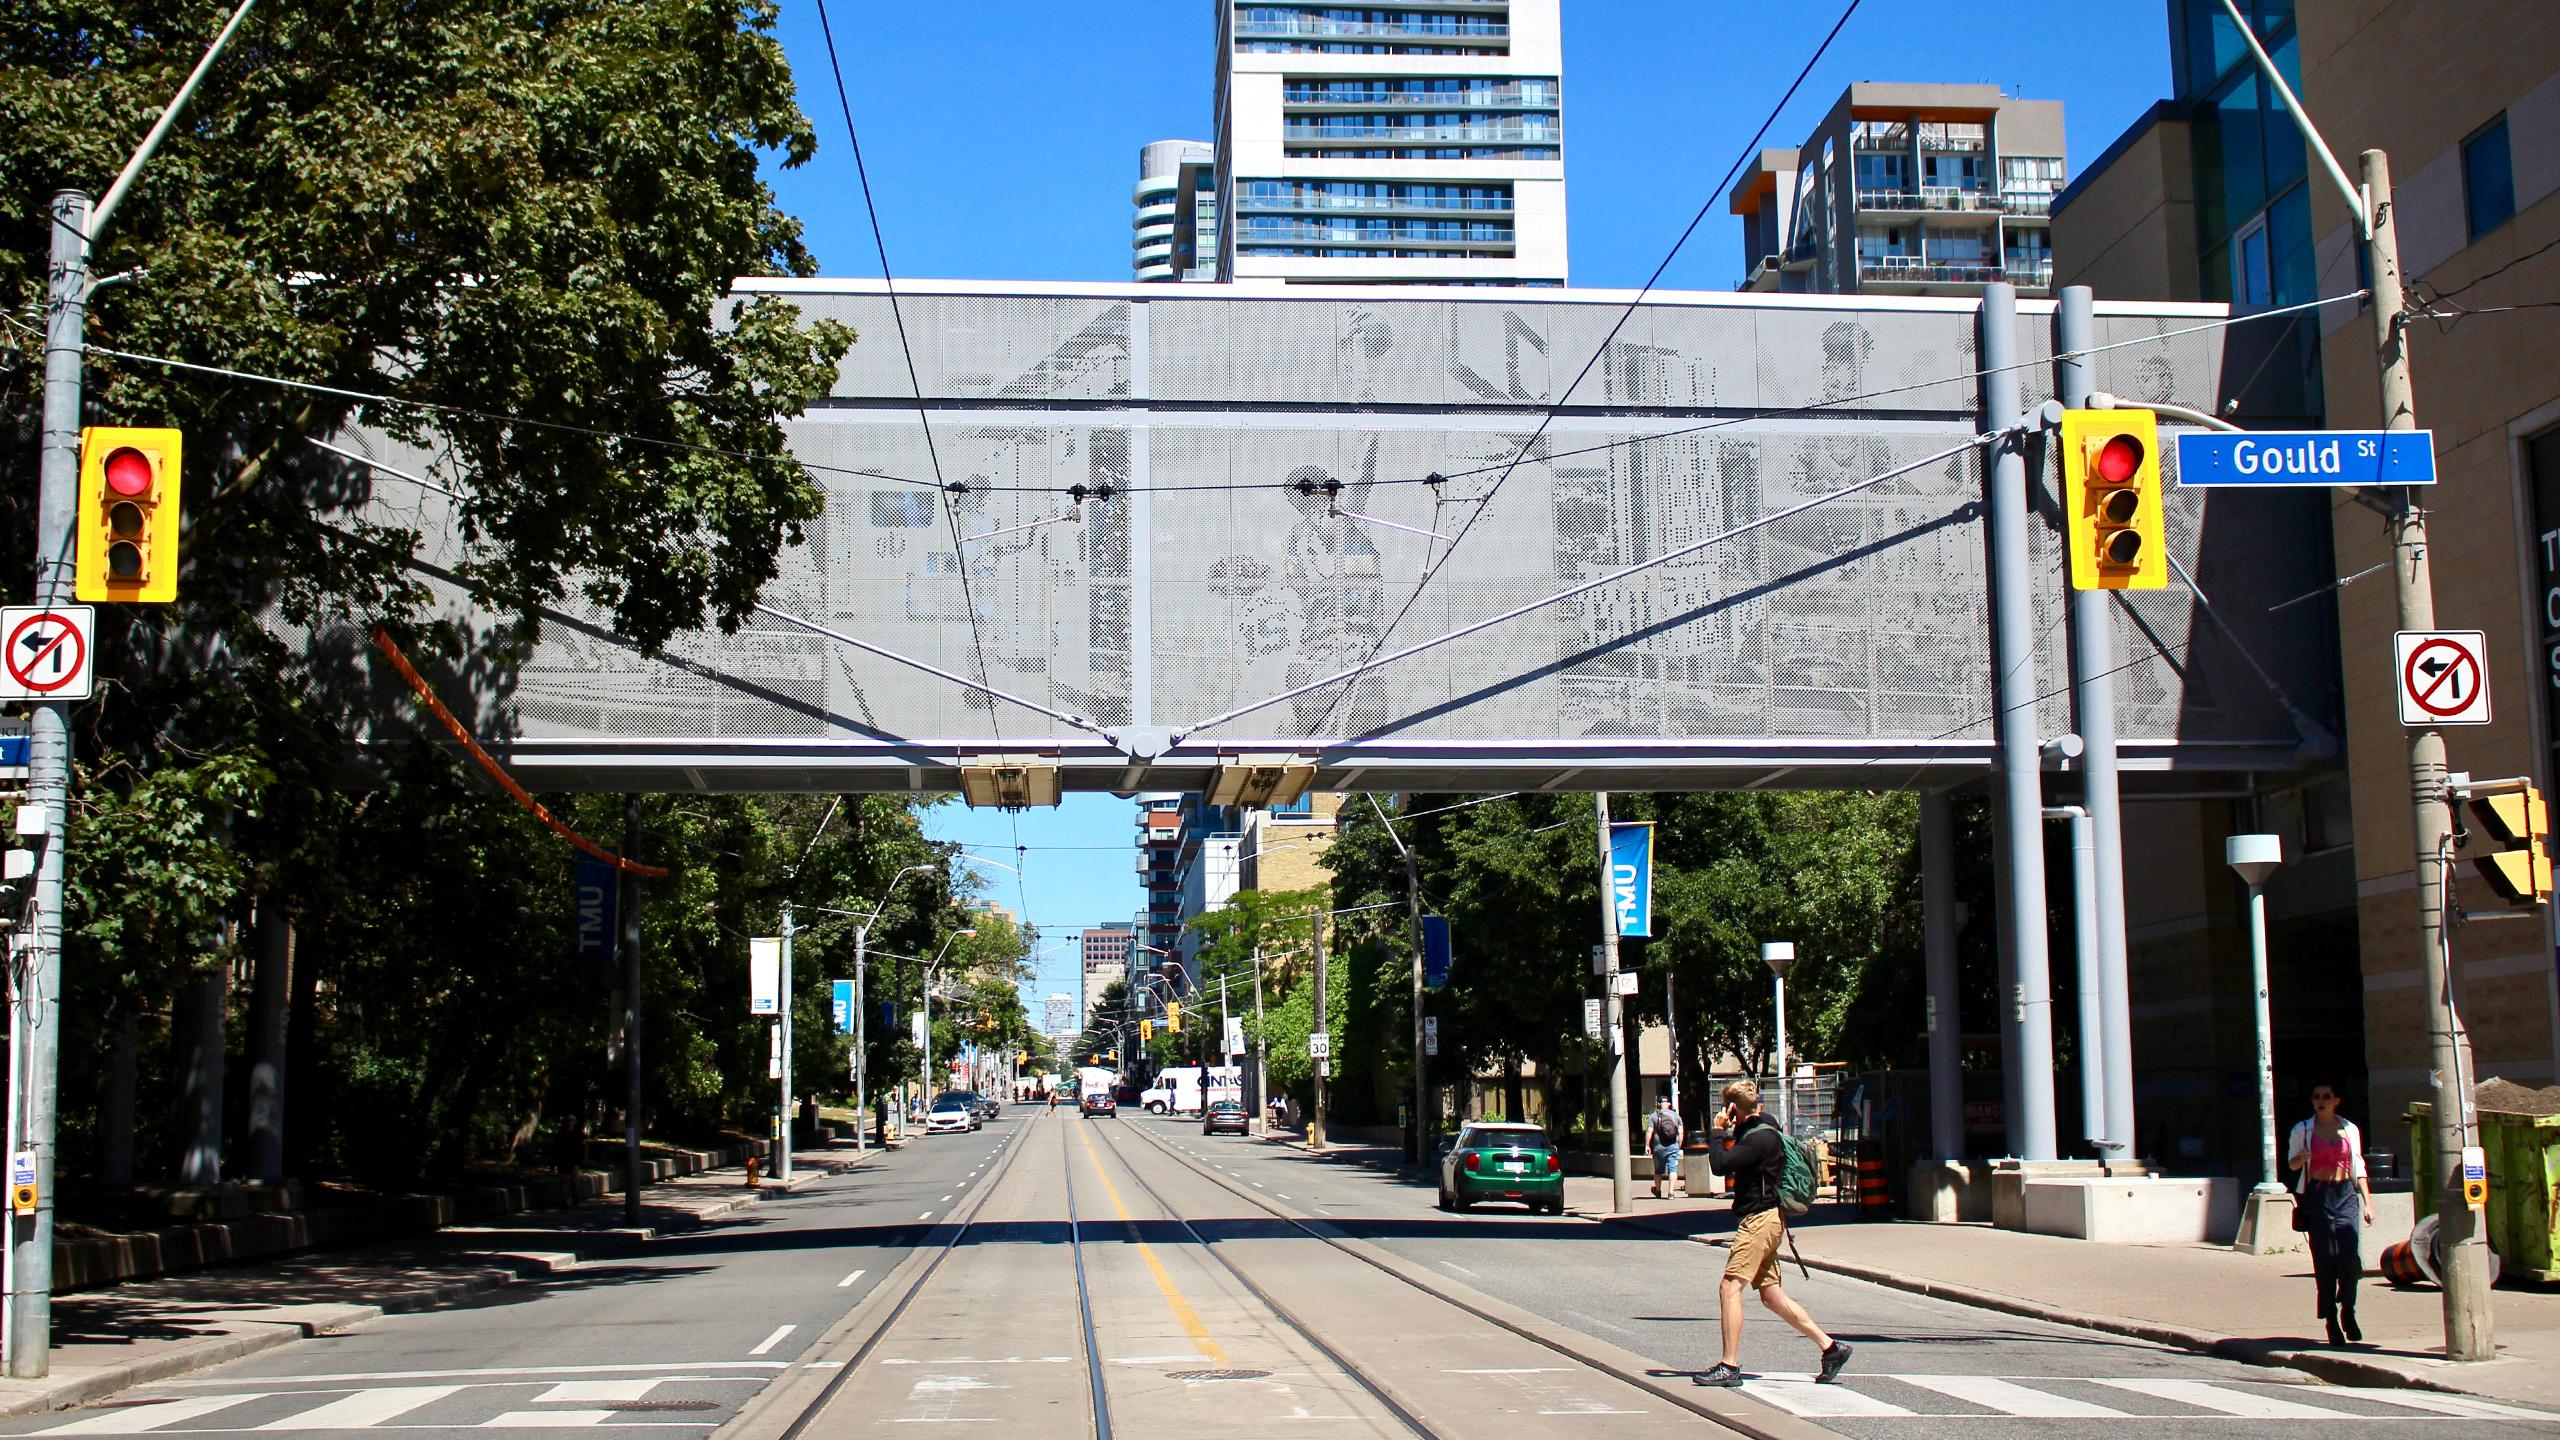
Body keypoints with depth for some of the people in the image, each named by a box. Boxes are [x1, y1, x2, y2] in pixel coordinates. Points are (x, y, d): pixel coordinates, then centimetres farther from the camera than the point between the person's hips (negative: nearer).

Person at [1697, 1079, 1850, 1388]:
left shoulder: (1761, 1137, -17)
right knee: (1771, 1295, 11)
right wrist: (1721, 1132, 8)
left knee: (1729, 1288, -13)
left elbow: (1720, 1164, -22)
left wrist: (1717, 1130, -9)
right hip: (1761, 1220, 10)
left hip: (1761, 1219, -10)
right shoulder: (1752, 1132, 15)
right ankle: (1830, 1348, 14)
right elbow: (1724, 1163, 21)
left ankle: (1730, 1366, -13)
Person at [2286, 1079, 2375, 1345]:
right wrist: (2301, 1157, -14)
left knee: (2352, 1256, -12)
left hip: (2346, 1194, 1)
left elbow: (2359, 1166, 16)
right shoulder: (2302, 1130, 6)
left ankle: (2348, 1312, 8)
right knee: (2325, 1261, -4)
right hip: (2317, 1196, -1)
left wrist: (2368, 1202, 11)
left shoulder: (2349, 1129, 11)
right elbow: (2291, 1163, 10)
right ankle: (2331, 1319, 4)